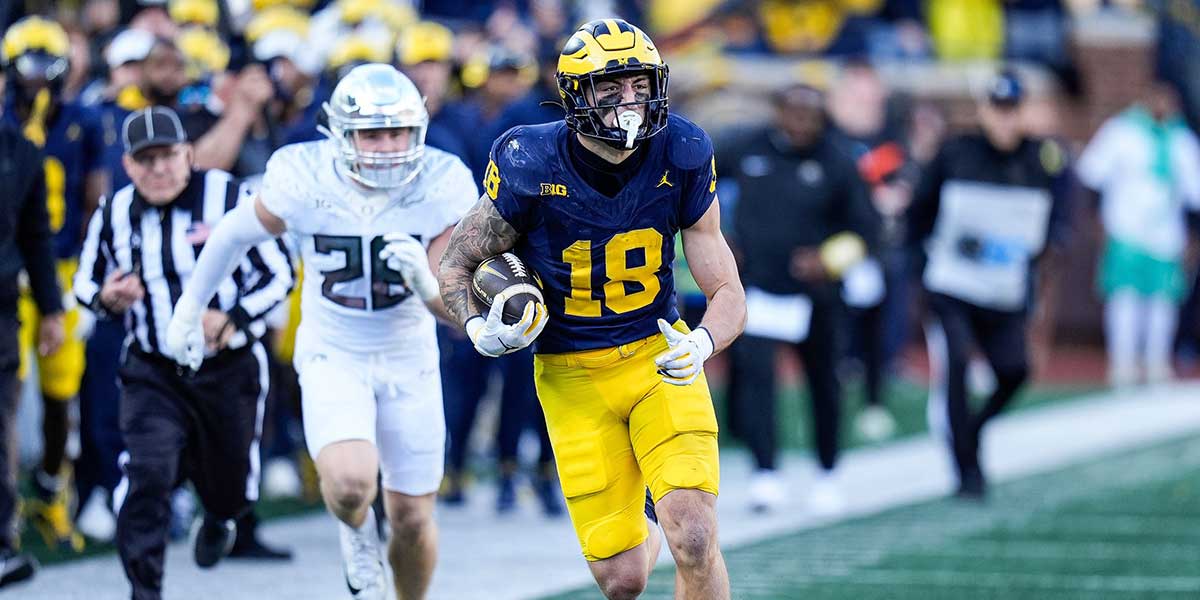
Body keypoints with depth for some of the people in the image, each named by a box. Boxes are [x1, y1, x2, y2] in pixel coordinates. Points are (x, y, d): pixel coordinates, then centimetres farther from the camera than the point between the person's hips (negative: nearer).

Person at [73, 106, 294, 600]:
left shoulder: (230, 200, -13)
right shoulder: (114, 215, -3)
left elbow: (279, 275, -6)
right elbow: (85, 283, 12)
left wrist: (232, 320, -22)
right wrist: (107, 299, -13)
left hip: (229, 369, -1)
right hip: (152, 373, 1)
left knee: (231, 487, 16)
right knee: (147, 475, -20)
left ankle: (217, 519, 54)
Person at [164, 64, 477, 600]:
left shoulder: (441, 188, -17)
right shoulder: (306, 182, -19)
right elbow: (235, 235, 2)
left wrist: (424, 281, -36)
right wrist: (190, 309, 12)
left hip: (408, 359, 2)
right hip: (332, 355, -2)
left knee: (412, 521, 7)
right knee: (350, 483, -27)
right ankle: (356, 532, 10)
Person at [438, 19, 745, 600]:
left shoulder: (680, 157, -11)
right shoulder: (530, 169, -16)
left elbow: (727, 294, -5)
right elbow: (455, 267, -1)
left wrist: (699, 346, -27)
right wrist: (480, 328, -23)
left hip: (659, 357, 1)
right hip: (573, 376, -1)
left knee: (695, 542, -19)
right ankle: (641, 541, 38)